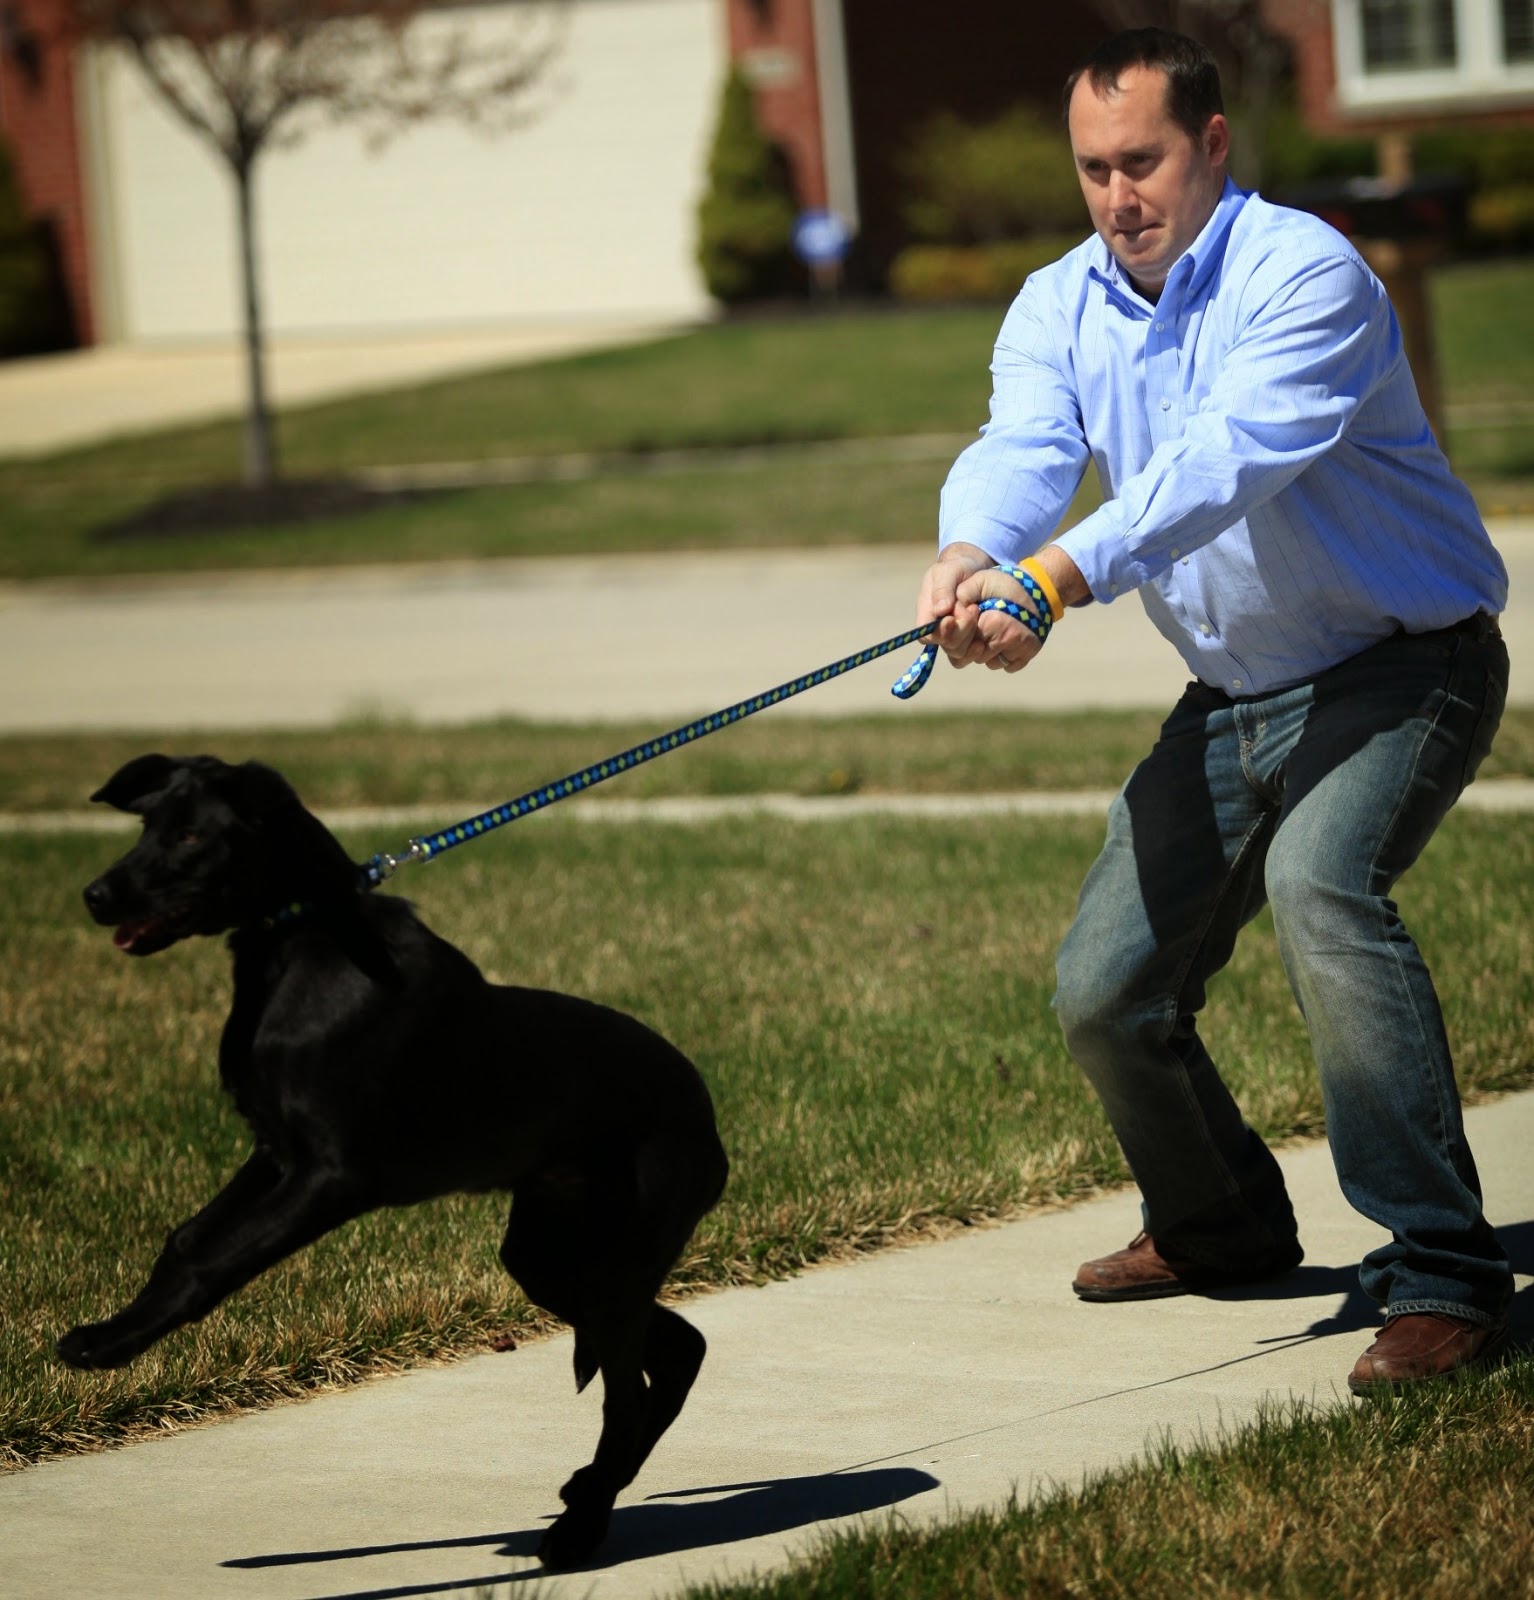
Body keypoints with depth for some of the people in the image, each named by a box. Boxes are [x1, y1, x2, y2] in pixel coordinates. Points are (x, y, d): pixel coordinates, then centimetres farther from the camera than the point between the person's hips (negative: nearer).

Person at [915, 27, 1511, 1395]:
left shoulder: (1303, 272, -21)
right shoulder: (1059, 309, 0)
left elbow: (1226, 458, -37)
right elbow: (1021, 449, -19)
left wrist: (1057, 579, -51)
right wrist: (966, 561, -43)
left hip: (1403, 665, -7)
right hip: (1234, 695, 7)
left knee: (1319, 881, -34)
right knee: (1105, 992, 7)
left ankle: (1446, 1279, -35)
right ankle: (1221, 1228, 38)